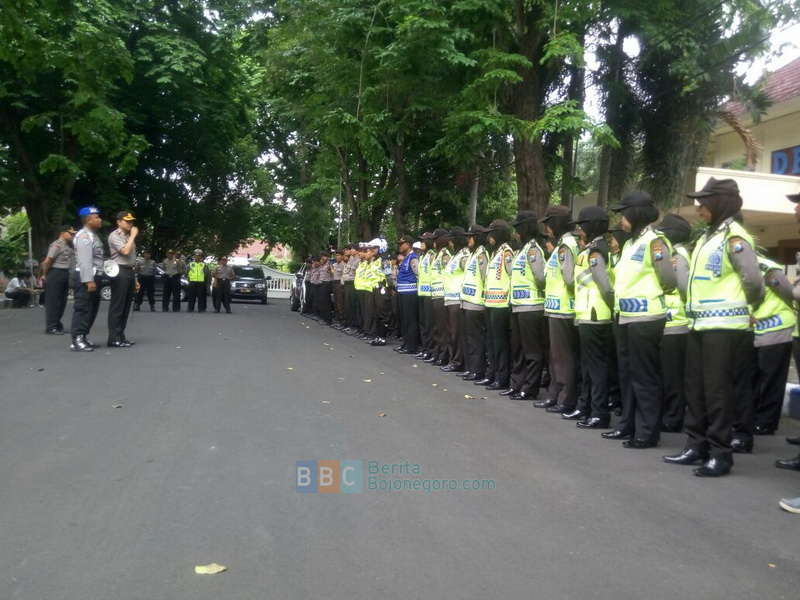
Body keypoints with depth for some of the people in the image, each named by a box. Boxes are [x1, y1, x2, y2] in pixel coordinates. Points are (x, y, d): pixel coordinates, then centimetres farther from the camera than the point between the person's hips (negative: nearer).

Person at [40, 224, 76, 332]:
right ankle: (51, 327, -1)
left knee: (62, 302, 12)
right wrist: (45, 275, -4)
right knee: (53, 302, -4)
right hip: (56, 274, -8)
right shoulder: (57, 245, -13)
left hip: (66, 275, 8)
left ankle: (57, 324, 21)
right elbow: (47, 261, -13)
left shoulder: (69, 245, 14)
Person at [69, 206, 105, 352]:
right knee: (83, 308, -9)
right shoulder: (84, 236, -13)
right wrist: (88, 280, -27)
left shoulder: (93, 235, 19)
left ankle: (83, 337, 22)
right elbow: (84, 260, -21)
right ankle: (76, 341, -7)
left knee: (92, 308, 14)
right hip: (85, 277, -10)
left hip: (94, 276, 10)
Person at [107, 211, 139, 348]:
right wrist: (133, 235, -11)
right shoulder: (114, 236, -5)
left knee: (126, 307, 9)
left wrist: (135, 278, 20)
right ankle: (114, 339, -8)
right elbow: (125, 251, -21)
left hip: (129, 271, 9)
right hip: (119, 272, -9)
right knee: (117, 307, -8)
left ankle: (120, 336, 15)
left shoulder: (128, 237, 21)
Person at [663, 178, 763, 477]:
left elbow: (753, 280, -17)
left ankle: (720, 453, 6)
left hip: (724, 325, -9)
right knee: (695, 388, 12)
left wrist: (747, 306, -1)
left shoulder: (733, 236, -11)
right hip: (700, 323, 9)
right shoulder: (707, 237, 17)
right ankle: (697, 446, 21)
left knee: (717, 390, -3)